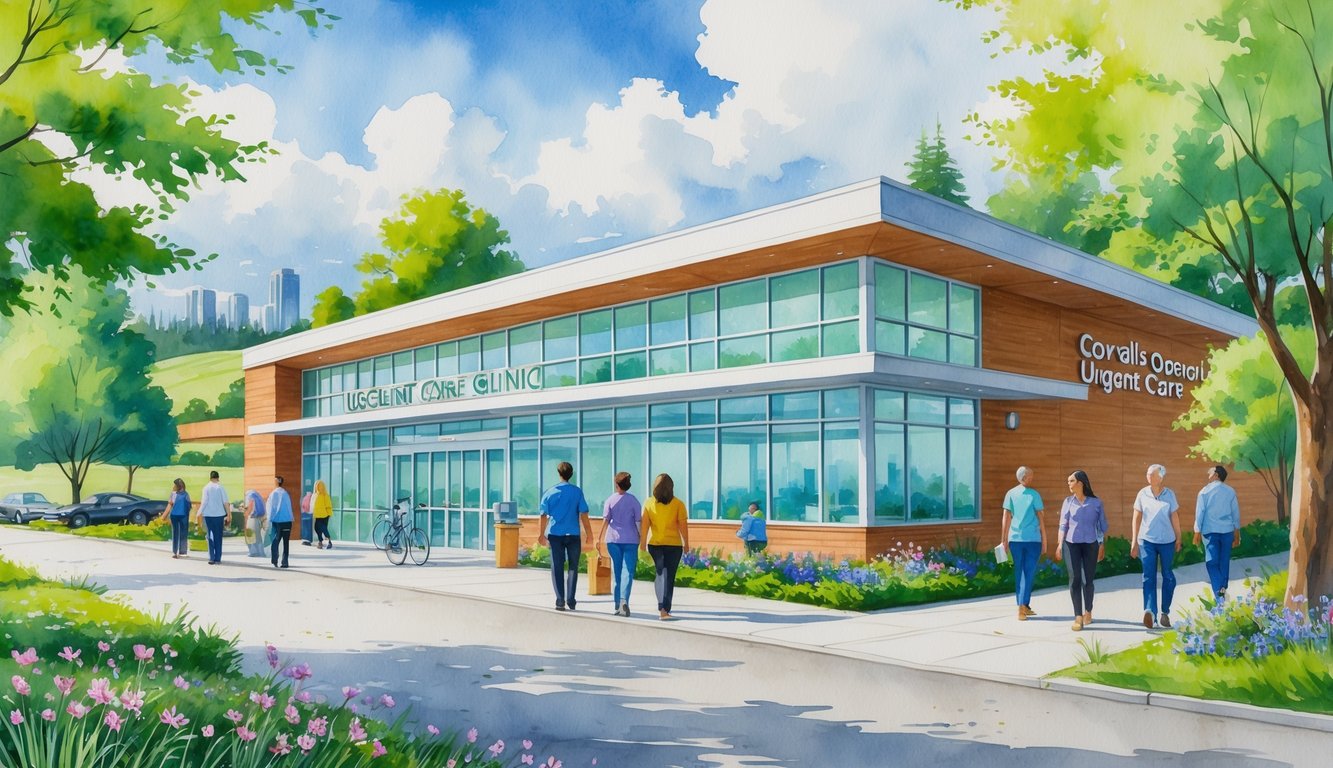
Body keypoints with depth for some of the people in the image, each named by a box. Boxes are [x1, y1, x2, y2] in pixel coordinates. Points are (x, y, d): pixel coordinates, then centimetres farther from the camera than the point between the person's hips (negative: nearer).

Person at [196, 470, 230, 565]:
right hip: (219, 514, 1)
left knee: (210, 536, 6)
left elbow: (204, 502, -6)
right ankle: (218, 558, 6)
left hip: (208, 515, -1)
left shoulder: (206, 488, -1)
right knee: (218, 537, 8)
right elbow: (226, 502, -3)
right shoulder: (221, 488, 1)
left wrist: (200, 513, 2)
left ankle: (212, 558, -1)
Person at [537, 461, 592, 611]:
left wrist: (541, 534, 8)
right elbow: (583, 515, -4)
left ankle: (560, 601, 4)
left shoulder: (550, 493, 1)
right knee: (573, 567, 9)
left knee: (557, 568, 7)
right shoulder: (577, 491, -2)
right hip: (573, 535, -1)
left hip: (555, 535, 1)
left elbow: (543, 516, -1)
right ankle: (571, 600, 5)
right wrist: (589, 534, 2)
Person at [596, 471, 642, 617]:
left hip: (613, 539, 1)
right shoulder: (633, 500, -1)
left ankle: (617, 604, 13)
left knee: (616, 572, 10)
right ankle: (624, 600, -23)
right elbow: (640, 521, -2)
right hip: (630, 540, -1)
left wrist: (599, 538, -1)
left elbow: (605, 521, -4)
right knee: (627, 571, -4)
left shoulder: (610, 500, 1)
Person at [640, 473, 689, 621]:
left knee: (660, 573, 14)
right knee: (669, 577, 6)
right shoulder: (678, 504, -5)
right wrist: (686, 543, 6)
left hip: (655, 544, 1)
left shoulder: (649, 503, -2)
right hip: (674, 544, -1)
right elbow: (683, 525, -5)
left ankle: (662, 606, 6)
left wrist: (642, 545, 3)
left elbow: (645, 526, -3)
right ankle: (664, 610, 5)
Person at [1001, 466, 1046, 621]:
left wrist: (1003, 540, 4)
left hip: (1015, 538, 3)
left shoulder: (1010, 494, 4)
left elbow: (1005, 518, 1)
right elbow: (1040, 519, -2)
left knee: (1019, 573, 12)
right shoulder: (1034, 495, -3)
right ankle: (1022, 607, -10)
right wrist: (1044, 541, 4)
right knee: (1028, 573, -1)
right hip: (1033, 539, -3)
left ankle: (1024, 606, 18)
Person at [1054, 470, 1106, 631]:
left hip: (1090, 545, 0)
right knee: (1075, 579, -8)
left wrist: (1102, 545, 7)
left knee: (1088, 580, 4)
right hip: (1071, 544, 0)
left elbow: (1102, 526, 8)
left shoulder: (1096, 503, 3)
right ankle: (1078, 616, -6)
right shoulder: (1068, 501, 5)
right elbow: (1063, 524, 5)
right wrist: (1059, 544, -2)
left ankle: (1088, 611, 26)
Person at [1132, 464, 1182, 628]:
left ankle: (1165, 612, 21)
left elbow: (1174, 517, 4)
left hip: (1167, 541, 1)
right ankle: (1149, 611, -20)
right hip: (1146, 540, -1)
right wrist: (1134, 542, 0)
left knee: (1168, 576, 9)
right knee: (1148, 576, -9)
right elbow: (1136, 519, 1)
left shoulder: (1169, 495, -2)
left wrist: (1178, 538, 5)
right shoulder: (1143, 494, -3)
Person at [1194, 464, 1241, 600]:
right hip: (1227, 530, 3)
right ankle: (1222, 586, 18)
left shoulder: (1205, 491, -3)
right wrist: (1237, 533, 15)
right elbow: (1236, 513, 8)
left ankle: (1218, 589, -20)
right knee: (1224, 560, 13)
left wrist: (1197, 532, 1)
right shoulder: (1230, 491, 5)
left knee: (1212, 561, -3)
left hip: (1210, 531, -3)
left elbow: (1200, 512, -4)